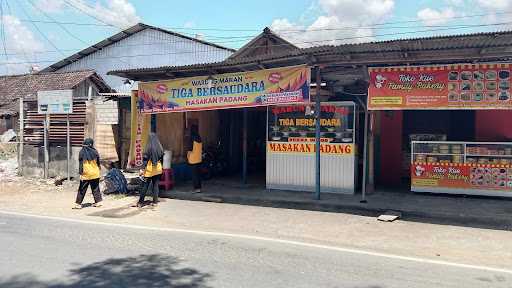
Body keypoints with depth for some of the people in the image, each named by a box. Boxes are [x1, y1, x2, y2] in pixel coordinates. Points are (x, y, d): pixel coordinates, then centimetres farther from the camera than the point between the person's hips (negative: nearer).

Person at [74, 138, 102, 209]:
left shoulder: (82, 152, -7)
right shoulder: (94, 152, -2)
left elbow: (81, 164, -9)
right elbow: (98, 163, 7)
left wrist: (80, 173, -6)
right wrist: (98, 170, 21)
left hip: (86, 174, -2)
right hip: (95, 174, 2)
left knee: (82, 189, 4)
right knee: (95, 188, 12)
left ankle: (78, 203, 5)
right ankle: (98, 201, 14)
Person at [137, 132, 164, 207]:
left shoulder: (148, 148, -12)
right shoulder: (160, 147, 0)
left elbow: (145, 159, -12)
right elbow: (162, 158, 8)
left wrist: (142, 169, -9)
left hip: (149, 170, -3)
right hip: (158, 169, 3)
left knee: (146, 186, 3)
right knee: (156, 185, 9)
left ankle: (140, 202, 7)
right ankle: (155, 201, 11)